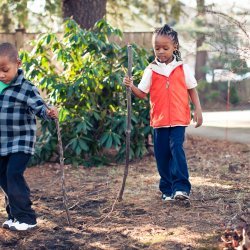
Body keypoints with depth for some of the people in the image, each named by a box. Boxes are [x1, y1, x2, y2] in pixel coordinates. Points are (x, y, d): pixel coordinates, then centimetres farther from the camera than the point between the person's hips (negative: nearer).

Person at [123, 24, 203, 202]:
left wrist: (198, 109, 1)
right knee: (162, 154, 5)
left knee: (177, 148, -17)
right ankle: (167, 190, 16)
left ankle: (181, 187, -14)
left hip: (178, 118, -2)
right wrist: (131, 86, -15)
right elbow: (142, 93, 4)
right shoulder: (151, 70, 3)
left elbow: (192, 90, 9)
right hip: (159, 119, 2)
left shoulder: (182, 68, 2)